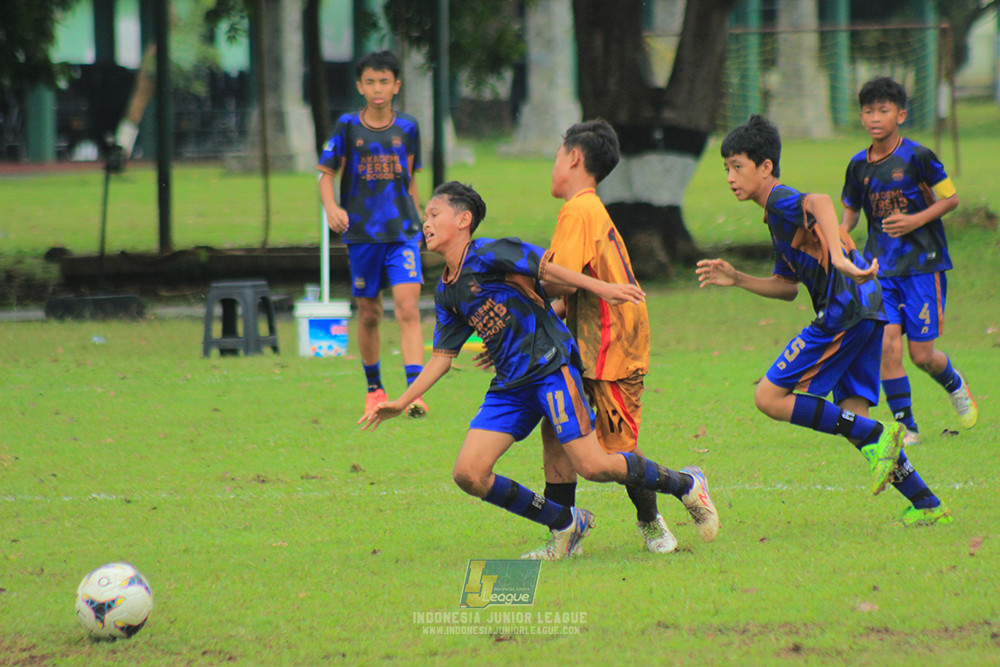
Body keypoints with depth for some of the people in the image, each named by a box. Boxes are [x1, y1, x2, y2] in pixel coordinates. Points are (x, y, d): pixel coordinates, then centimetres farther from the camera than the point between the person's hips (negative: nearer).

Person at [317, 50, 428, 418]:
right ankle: (374, 387, 29)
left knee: (408, 308, -15)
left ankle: (415, 392, -23)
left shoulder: (407, 128, 6)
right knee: (369, 315, 9)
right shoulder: (347, 127, 1)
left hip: (402, 232, 0)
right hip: (361, 233, 0)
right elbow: (326, 173, 3)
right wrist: (331, 207, -15)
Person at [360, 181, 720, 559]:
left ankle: (684, 484, 9)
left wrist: (601, 288, -13)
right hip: (510, 386, 7)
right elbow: (442, 357, 19)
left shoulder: (488, 255, -8)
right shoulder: (446, 294, 13)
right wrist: (401, 403, 15)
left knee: (592, 465, -16)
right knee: (468, 474, -6)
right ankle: (566, 525, 7)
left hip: (551, 367, -7)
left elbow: (547, 269, -6)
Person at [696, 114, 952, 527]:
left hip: (844, 309, -10)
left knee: (770, 398, -8)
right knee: (852, 415, 11)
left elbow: (819, 202, -31)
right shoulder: (778, 217, 25)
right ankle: (926, 504, 9)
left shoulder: (780, 201, -6)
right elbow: (787, 287, 30)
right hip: (865, 308, 10)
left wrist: (838, 256, -43)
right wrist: (737, 280, 20)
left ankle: (875, 436, -13)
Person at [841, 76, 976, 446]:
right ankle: (906, 426, -1)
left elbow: (950, 198, -3)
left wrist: (916, 221, -16)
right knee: (887, 345, -11)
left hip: (922, 265, -4)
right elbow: (851, 208, 20)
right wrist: (841, 232, -1)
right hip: (881, 269, 4)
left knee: (921, 354, -2)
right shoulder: (859, 165, 6)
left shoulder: (917, 157, -8)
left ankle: (955, 384, 31)